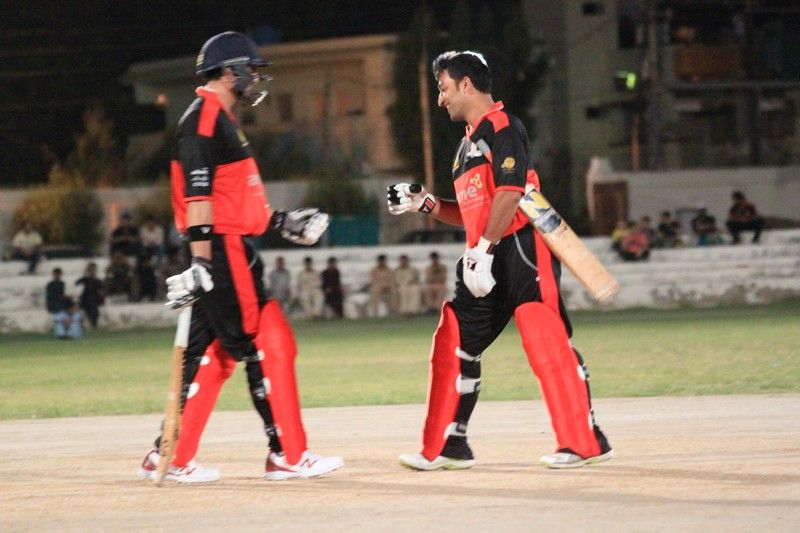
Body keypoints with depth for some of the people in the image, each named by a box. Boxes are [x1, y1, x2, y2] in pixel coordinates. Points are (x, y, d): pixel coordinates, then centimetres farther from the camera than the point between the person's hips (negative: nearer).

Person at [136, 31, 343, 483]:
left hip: (232, 253, 11)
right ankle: (288, 456, -2)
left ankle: (170, 459, 10)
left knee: (212, 354, 10)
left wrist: (279, 221, 24)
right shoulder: (204, 119, -12)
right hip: (222, 253, -11)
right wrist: (200, 262, -25)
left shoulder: (222, 120, 21)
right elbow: (197, 196, -20)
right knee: (267, 347, -7)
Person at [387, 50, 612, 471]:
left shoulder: (502, 128, -7)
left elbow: (509, 194, -18)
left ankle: (585, 441, -13)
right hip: (485, 261, 10)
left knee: (546, 341, -14)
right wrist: (425, 204, 14)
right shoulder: (469, 144, 22)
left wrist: (483, 249, -22)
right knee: (454, 340, 9)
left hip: (522, 248, -10)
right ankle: (446, 447, 16)